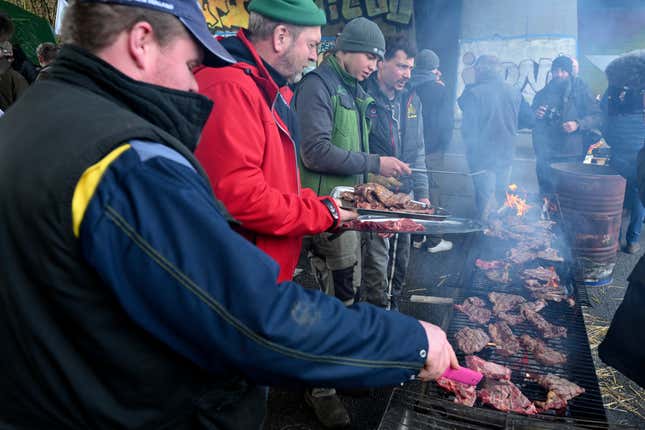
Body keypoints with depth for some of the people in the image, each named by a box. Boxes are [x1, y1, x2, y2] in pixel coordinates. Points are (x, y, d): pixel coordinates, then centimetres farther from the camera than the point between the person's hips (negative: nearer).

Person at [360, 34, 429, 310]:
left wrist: (421, 192, 11)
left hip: (405, 194, 7)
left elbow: (417, 151, 15)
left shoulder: (411, 101, 11)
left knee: (400, 261, 16)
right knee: (376, 266, -3)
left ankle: (393, 307, 35)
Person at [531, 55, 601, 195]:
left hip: (572, 155, -2)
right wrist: (536, 115, -1)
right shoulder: (542, 94, 12)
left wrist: (578, 124, -17)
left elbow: (596, 116, 0)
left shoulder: (580, 90, 4)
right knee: (546, 193, 8)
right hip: (546, 155, 3)